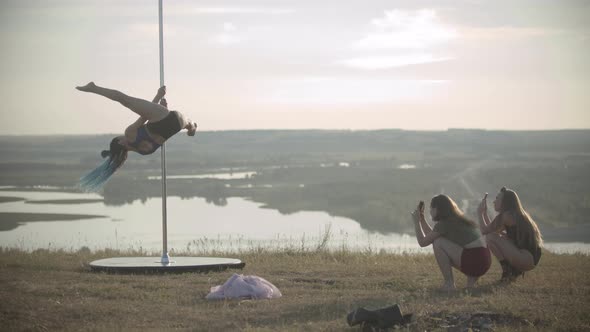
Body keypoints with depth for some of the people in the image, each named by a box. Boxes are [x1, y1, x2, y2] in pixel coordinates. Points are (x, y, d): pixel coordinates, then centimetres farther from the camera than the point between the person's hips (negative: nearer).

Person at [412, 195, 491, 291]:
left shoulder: (444, 224, -6)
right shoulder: (457, 220, 21)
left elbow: (423, 242, 0)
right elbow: (431, 236, 32)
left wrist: (416, 221, 11)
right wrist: (422, 219, 30)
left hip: (474, 261, -9)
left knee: (438, 243, -7)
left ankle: (449, 284, -3)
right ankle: (472, 280, 13)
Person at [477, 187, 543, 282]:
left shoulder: (507, 216, -10)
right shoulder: (516, 214, 19)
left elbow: (485, 231, -5)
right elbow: (491, 229, 23)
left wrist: (480, 214, 8)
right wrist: (484, 212, 22)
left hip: (528, 259, -10)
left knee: (491, 237, -11)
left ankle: (507, 272, -7)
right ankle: (516, 270, 13)